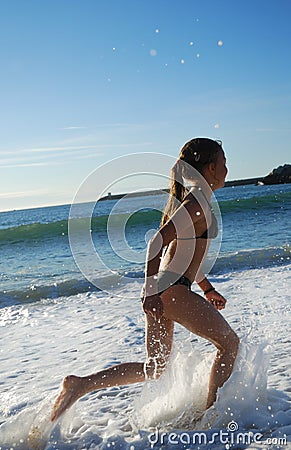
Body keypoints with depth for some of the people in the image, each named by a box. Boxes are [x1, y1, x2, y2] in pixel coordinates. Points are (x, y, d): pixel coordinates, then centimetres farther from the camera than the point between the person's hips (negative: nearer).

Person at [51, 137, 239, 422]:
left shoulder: (186, 198, 19)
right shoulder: (197, 201, -11)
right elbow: (157, 242, -22)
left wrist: (207, 289, 29)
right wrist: (152, 291, -24)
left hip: (159, 291, 9)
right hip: (172, 291, -9)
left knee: (154, 369, 16)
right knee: (229, 343, 8)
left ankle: (80, 384, 9)